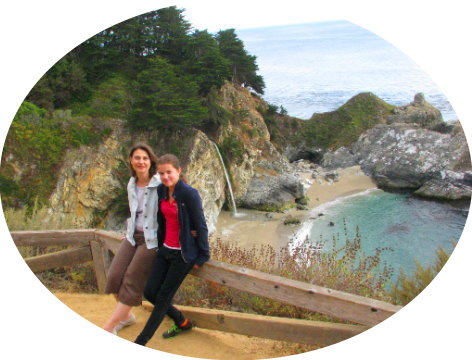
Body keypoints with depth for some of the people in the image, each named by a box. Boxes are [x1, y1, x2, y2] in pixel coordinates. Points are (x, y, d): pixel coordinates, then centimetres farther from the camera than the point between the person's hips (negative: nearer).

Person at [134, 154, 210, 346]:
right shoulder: (161, 191, 2)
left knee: (163, 297, 3)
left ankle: (140, 342, 17)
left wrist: (203, 256, -11)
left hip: (183, 253, -7)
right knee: (150, 292, 8)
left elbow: (200, 226, -14)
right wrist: (159, 244, 16)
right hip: (165, 250, 8)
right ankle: (182, 322, 30)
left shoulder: (189, 194, -18)